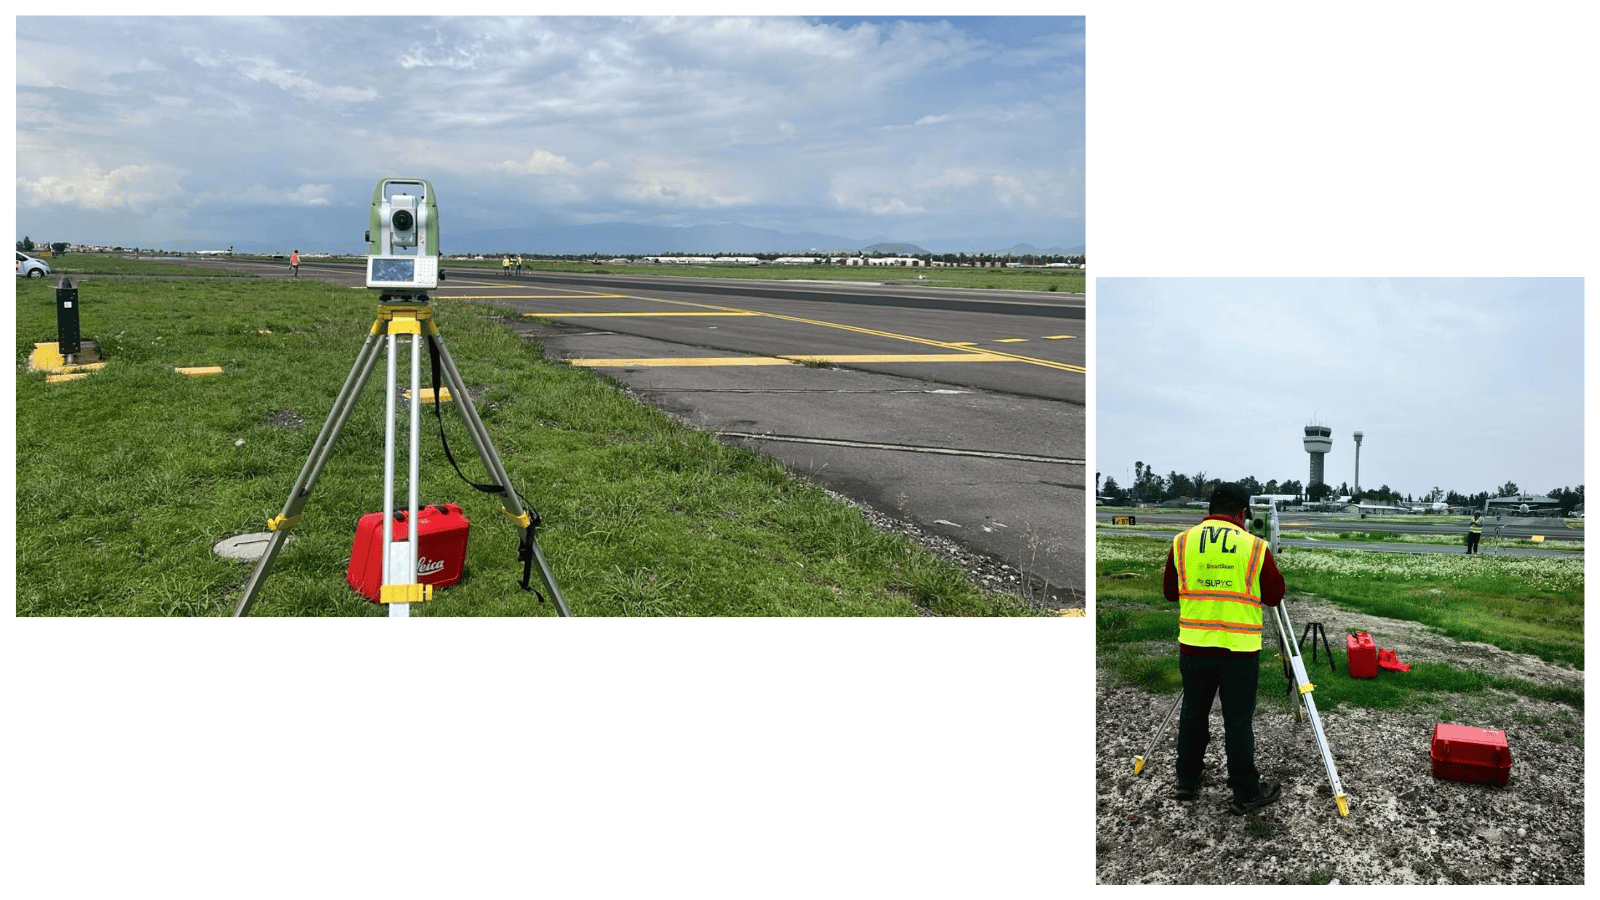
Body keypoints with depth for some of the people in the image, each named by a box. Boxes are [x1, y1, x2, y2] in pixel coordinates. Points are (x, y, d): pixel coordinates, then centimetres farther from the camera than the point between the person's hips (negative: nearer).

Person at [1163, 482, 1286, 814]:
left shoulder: (1181, 543, 0)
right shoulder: (1255, 547, -6)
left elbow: (1170, 591, 9)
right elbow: (1274, 596, 2)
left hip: (1193, 647, 3)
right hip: (1239, 650, -2)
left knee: (1193, 715, 16)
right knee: (1238, 722, 5)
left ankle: (1187, 781, 28)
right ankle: (1246, 794, 15)